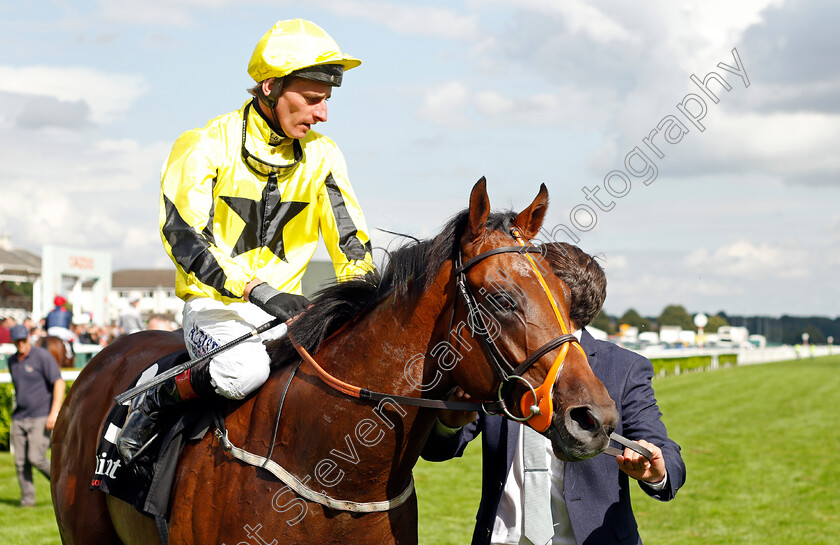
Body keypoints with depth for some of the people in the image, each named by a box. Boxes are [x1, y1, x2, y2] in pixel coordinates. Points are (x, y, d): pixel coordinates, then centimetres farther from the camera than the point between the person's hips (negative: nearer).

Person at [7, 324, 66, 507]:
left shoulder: (42, 357, -9)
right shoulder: (12, 361, 13)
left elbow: (59, 383, -15)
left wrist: (55, 412, -24)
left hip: (41, 418, -6)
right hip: (19, 419, 6)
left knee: (36, 458, -14)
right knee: (21, 462, 0)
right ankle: (27, 500, 6)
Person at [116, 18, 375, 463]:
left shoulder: (322, 156, 6)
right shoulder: (205, 147, -9)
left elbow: (351, 243, 9)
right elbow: (183, 237, -18)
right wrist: (259, 292, -30)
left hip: (284, 310, 5)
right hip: (214, 306, -5)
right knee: (245, 369, -37)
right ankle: (154, 399, -10)